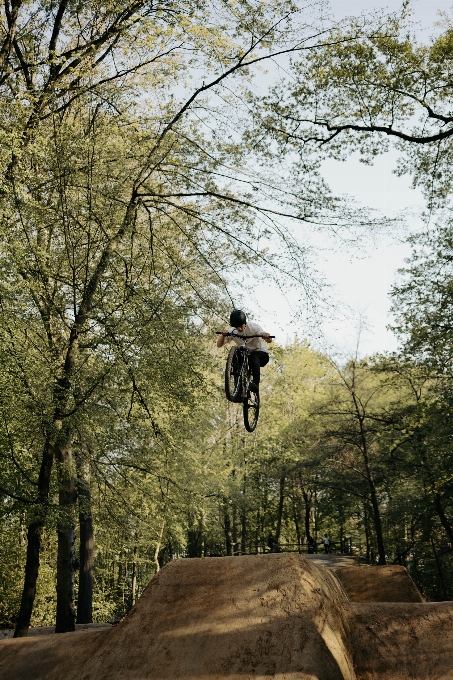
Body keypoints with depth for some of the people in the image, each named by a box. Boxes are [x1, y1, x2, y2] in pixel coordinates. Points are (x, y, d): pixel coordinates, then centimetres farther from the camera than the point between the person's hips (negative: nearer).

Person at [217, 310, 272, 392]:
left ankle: (255, 383, -42)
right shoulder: (232, 331, -9)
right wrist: (223, 335, -40)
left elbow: (269, 341, -25)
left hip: (262, 354, -3)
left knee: (253, 355, -35)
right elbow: (219, 345, -19)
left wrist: (267, 336, -50)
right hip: (245, 357, 3)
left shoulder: (253, 326, -16)